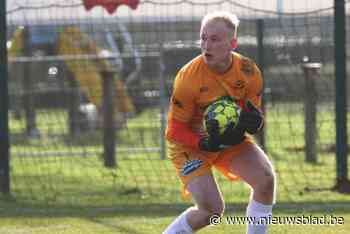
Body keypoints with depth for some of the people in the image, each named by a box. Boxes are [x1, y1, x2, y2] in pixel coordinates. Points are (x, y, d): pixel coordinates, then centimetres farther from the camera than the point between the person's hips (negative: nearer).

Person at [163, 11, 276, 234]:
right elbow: (175, 131, -18)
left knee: (266, 178, -20)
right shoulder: (188, 78, -26)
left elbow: (254, 114, -1)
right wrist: (206, 144, -35)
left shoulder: (249, 72, -15)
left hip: (230, 138, 4)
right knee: (212, 210, -19)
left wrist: (253, 121, -26)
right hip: (191, 143, -4)